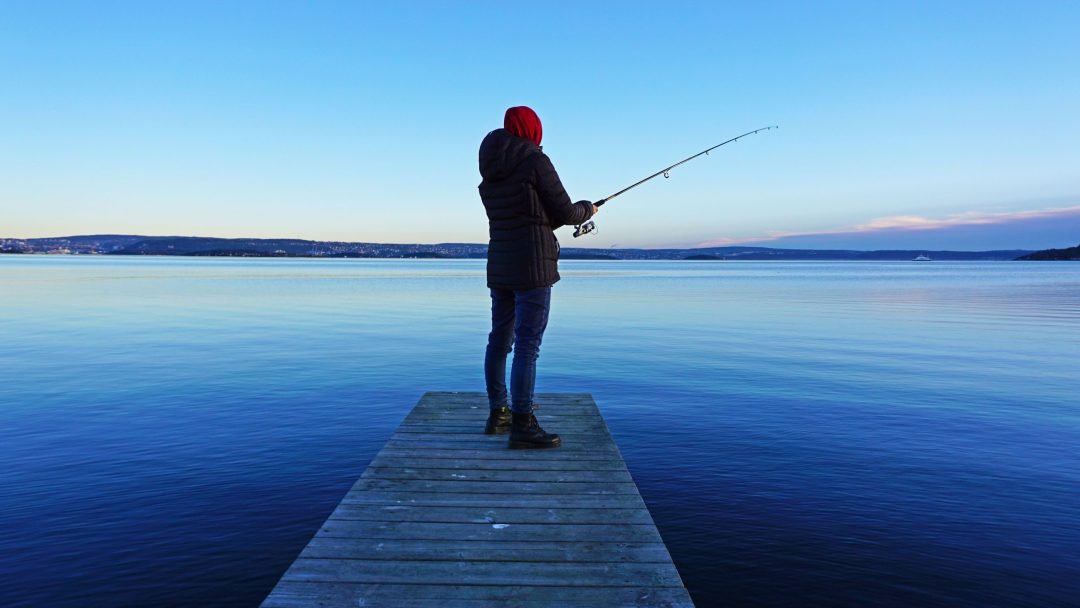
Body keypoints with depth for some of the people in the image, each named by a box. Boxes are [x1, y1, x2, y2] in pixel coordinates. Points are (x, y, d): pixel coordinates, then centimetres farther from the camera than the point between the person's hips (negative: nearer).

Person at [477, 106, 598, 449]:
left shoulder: (489, 173, 12)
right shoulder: (536, 162, -10)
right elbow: (565, 212, -7)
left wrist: (551, 219, 23)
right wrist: (587, 210, 14)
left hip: (499, 266, 8)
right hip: (532, 267, -8)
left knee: (499, 340, 13)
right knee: (527, 345, -7)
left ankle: (498, 414, 24)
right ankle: (522, 427, -4)